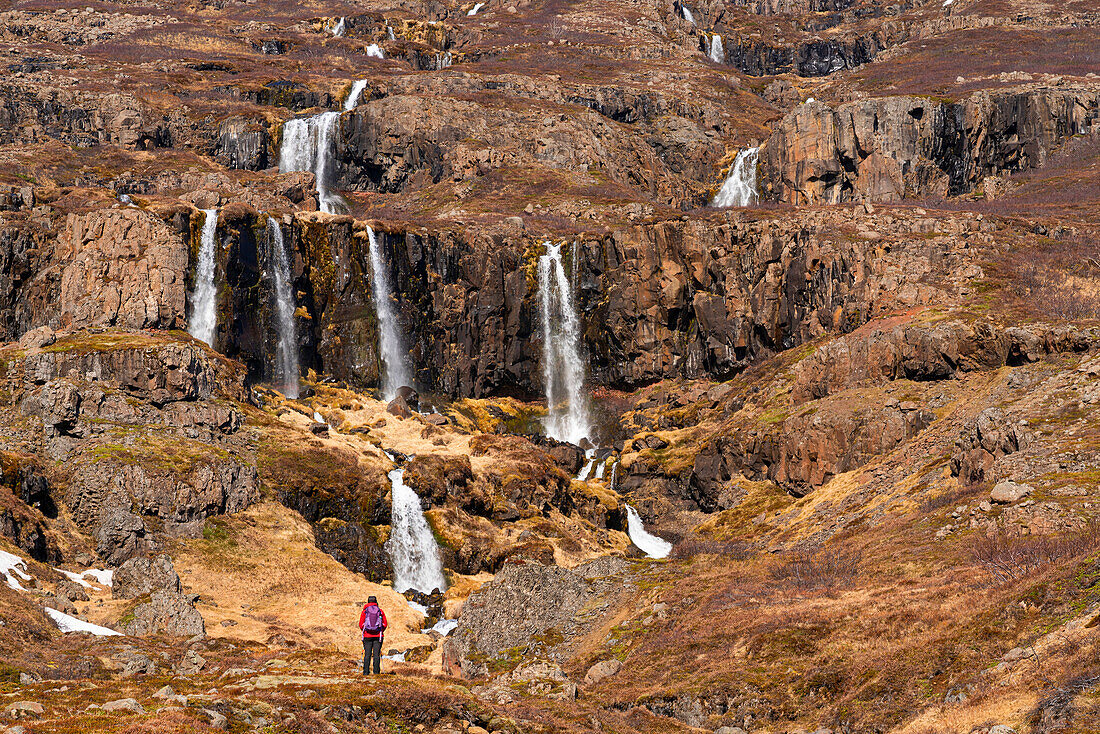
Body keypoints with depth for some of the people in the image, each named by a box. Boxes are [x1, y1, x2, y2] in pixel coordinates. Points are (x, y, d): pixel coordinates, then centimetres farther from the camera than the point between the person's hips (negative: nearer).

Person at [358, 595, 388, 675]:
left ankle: (366, 672, -1)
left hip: (367, 635, 0)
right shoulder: (380, 611, 3)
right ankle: (376, 672, -4)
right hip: (378, 636, 0)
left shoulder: (364, 611, 1)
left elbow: (361, 624, 1)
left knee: (367, 655, 2)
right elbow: (385, 624, 3)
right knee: (376, 655, 0)